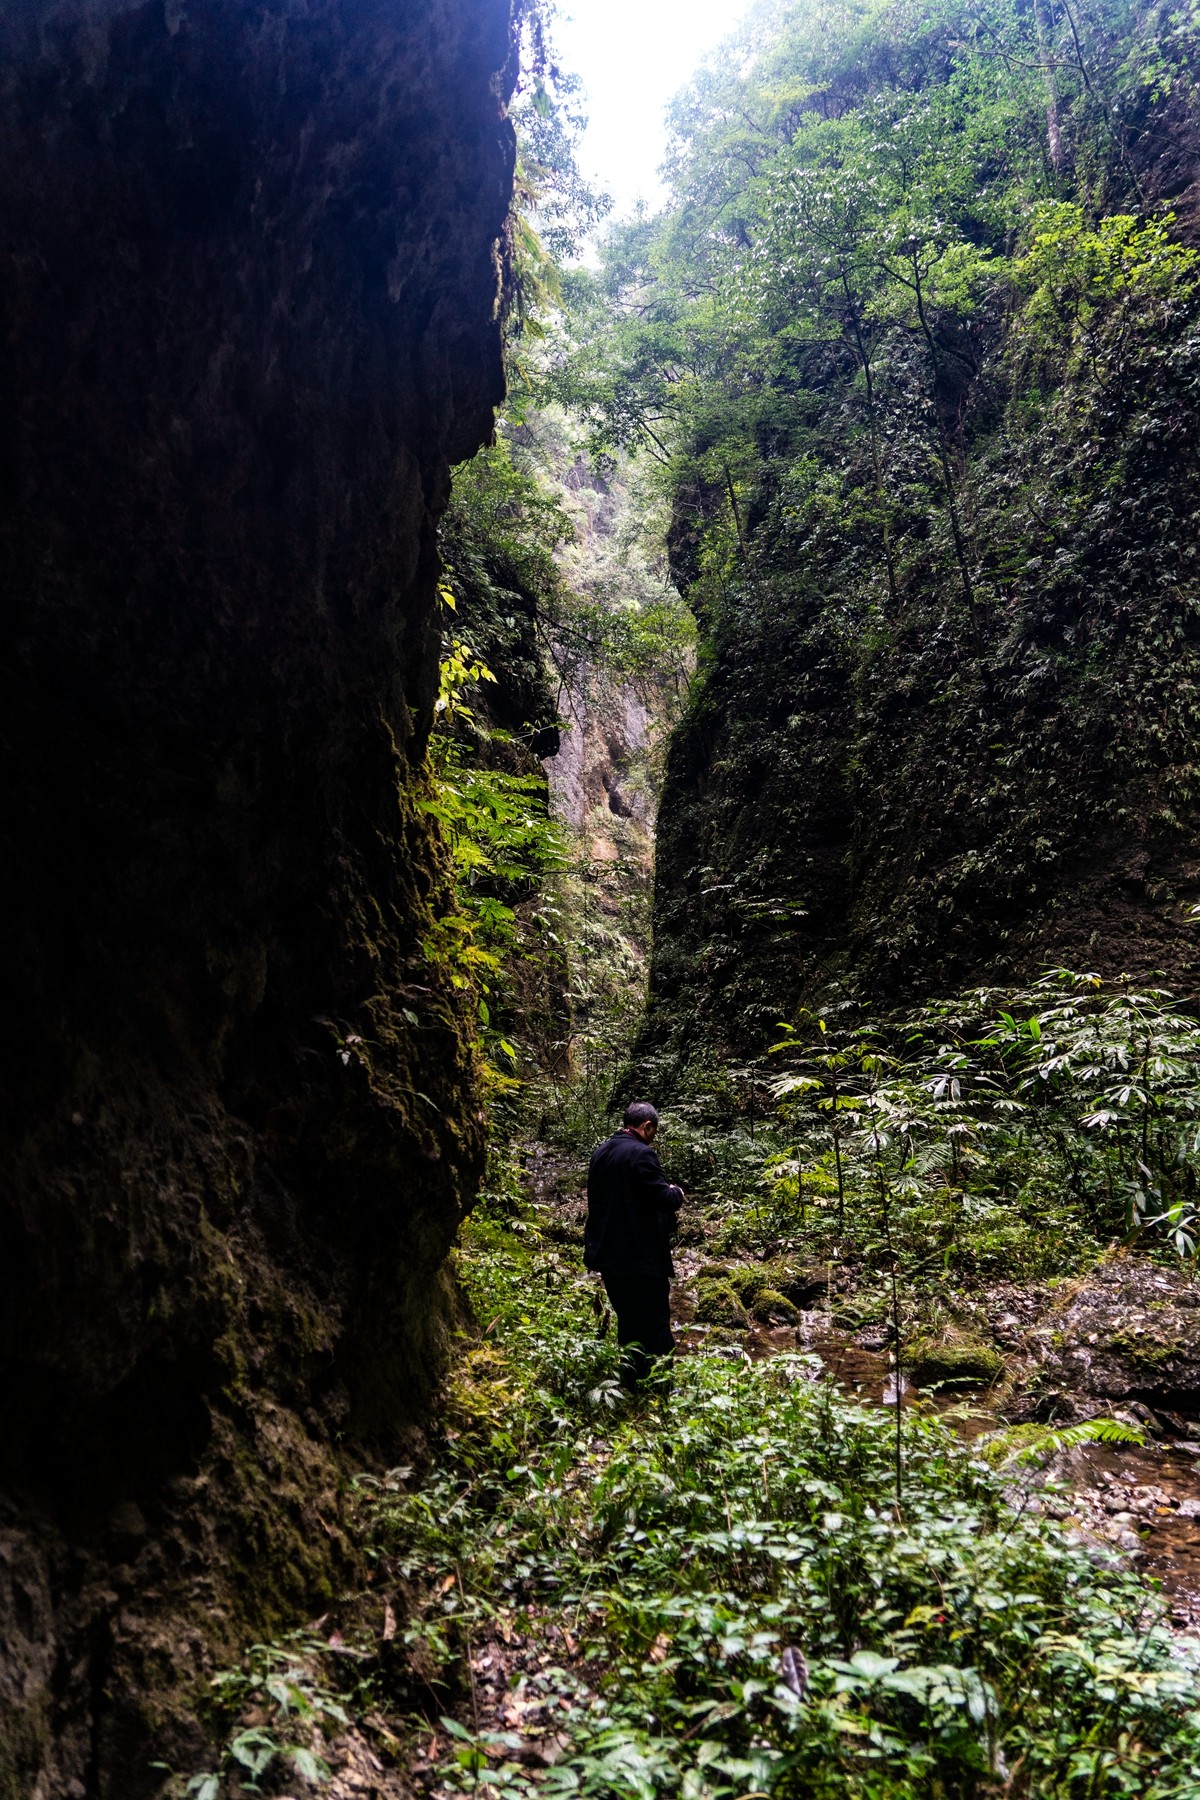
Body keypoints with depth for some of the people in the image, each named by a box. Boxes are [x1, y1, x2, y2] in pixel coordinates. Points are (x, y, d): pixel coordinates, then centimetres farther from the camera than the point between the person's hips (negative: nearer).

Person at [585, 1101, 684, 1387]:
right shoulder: (642, 1154, -16)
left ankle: (629, 1381, 23)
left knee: (628, 1320, 17)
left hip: (607, 1253, 8)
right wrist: (677, 1193, 3)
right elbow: (665, 1200, -17)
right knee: (655, 1321, 0)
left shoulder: (600, 1152, 9)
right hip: (642, 1255, -8)